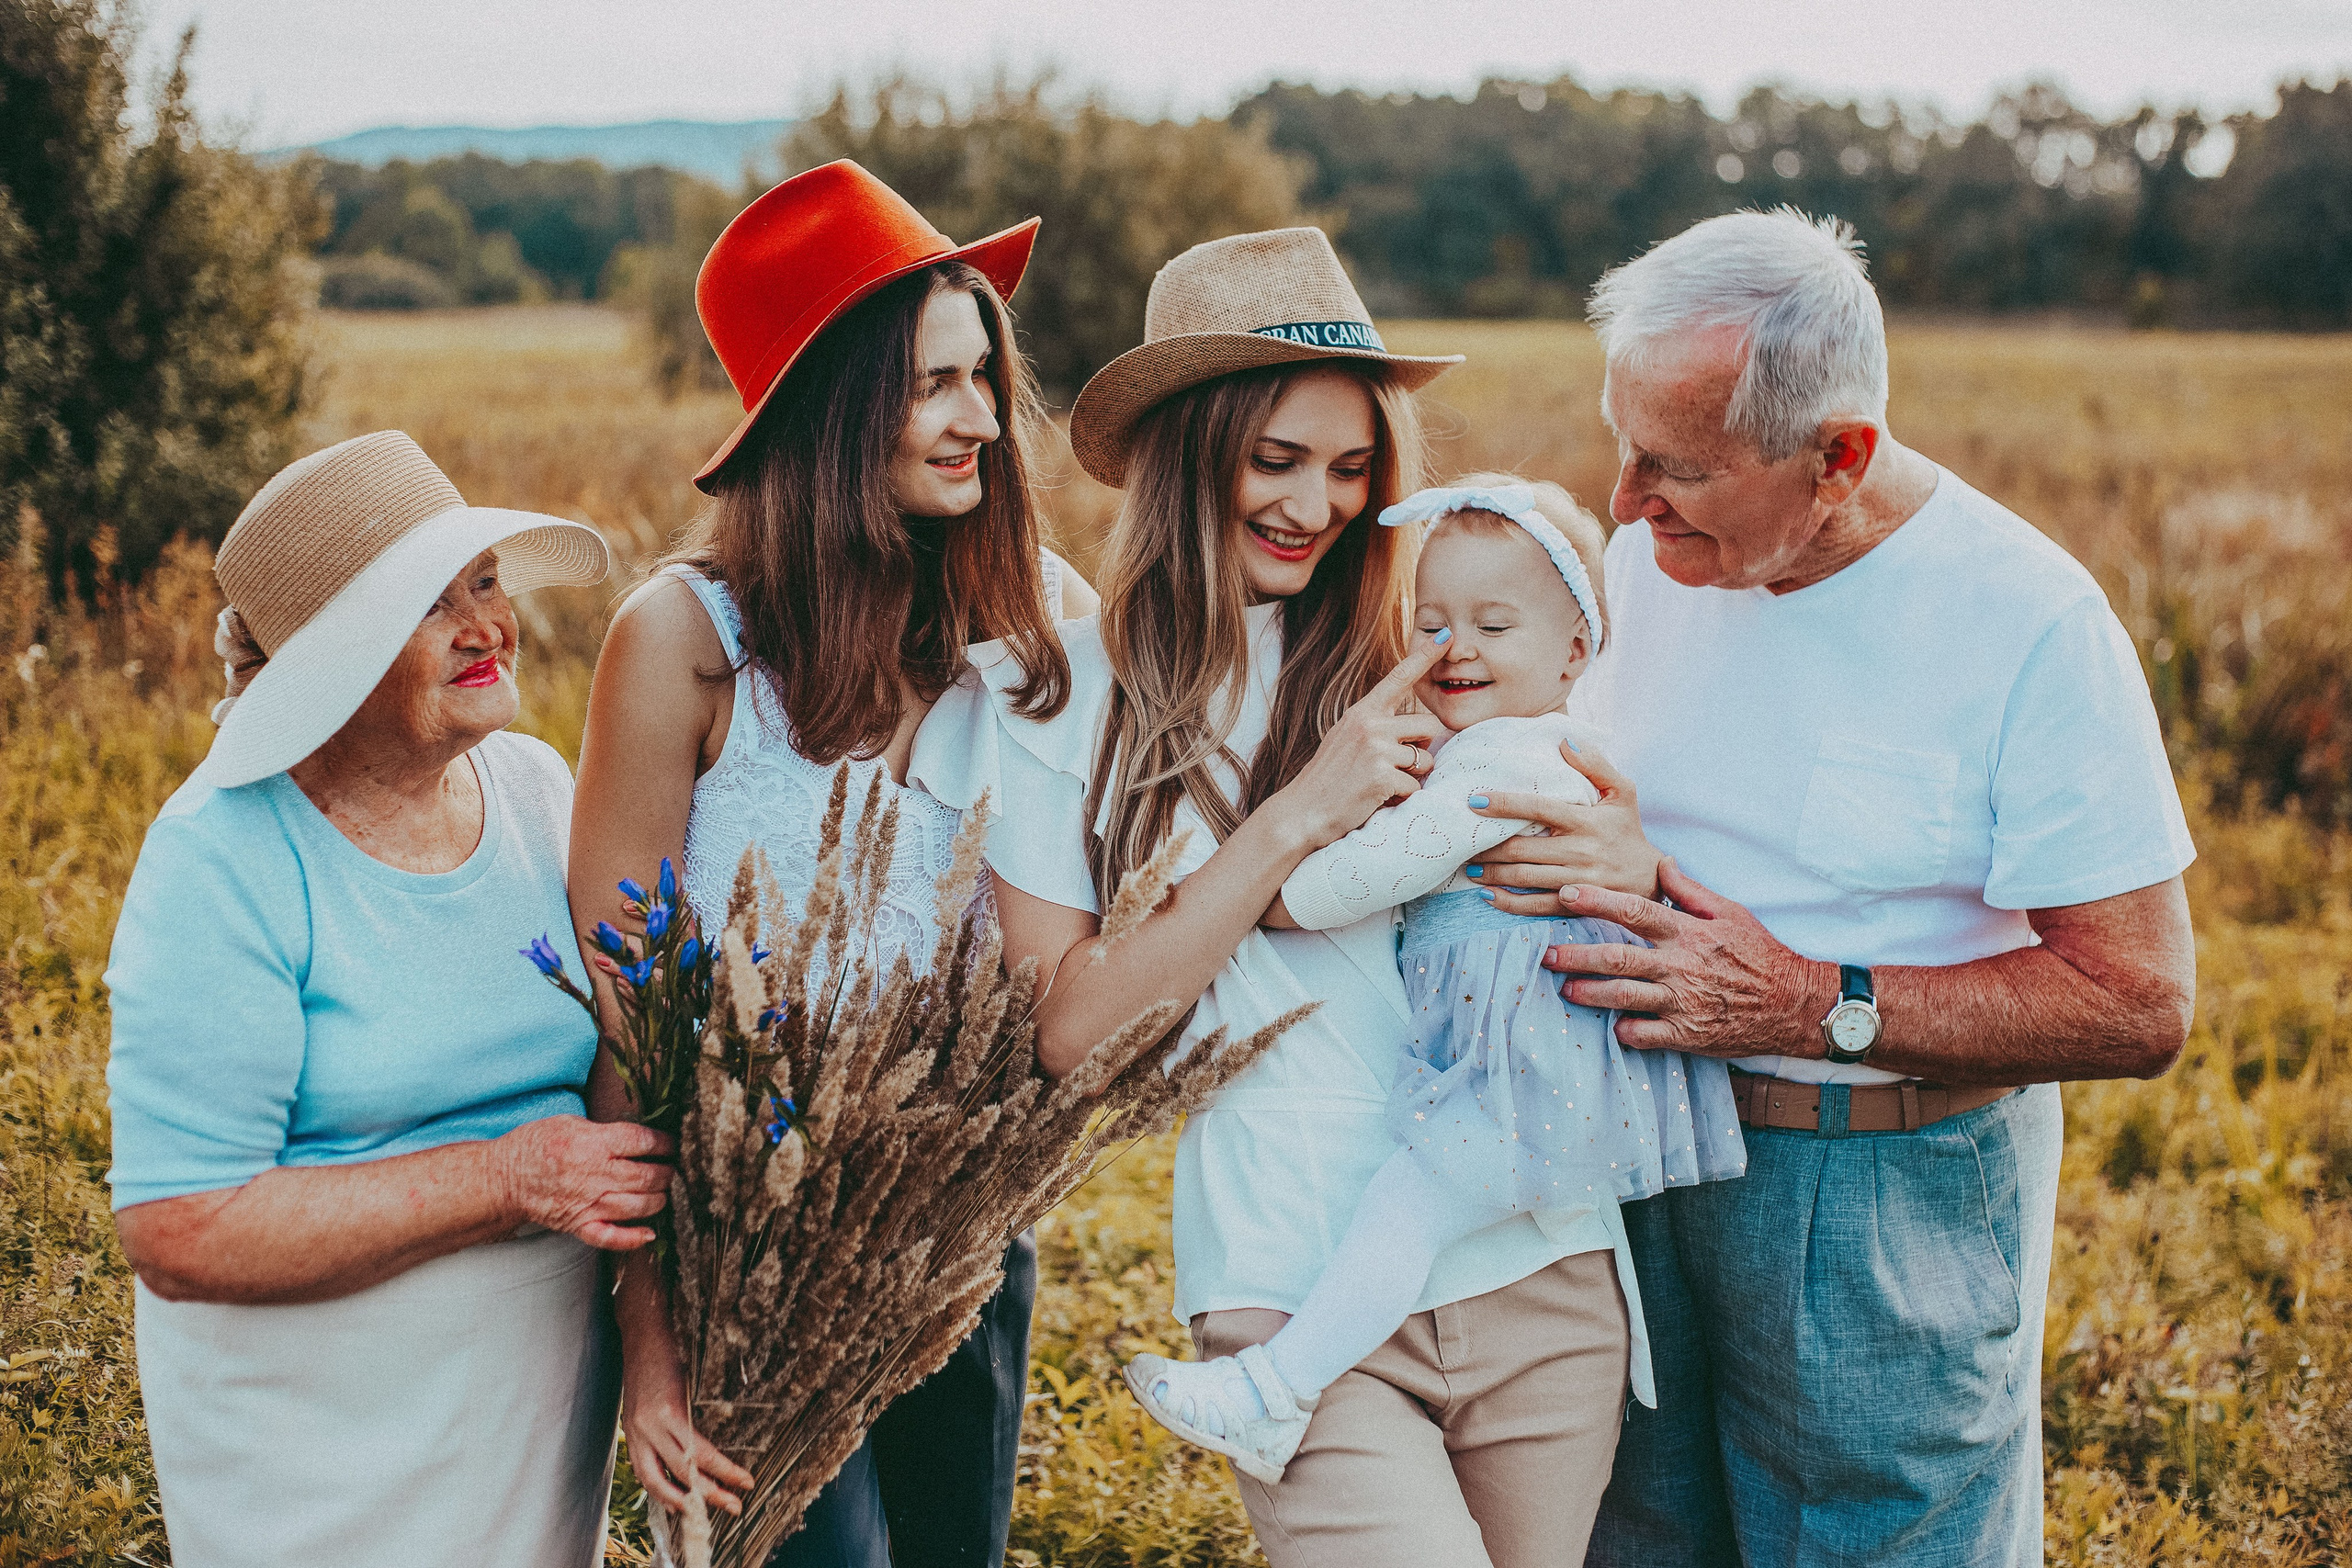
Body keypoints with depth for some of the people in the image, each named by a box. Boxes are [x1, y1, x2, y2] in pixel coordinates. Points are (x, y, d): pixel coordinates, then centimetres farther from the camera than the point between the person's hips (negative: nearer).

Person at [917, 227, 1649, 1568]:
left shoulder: (1411, 663, 5)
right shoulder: (1061, 694, -2)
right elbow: (1071, 1030, -8)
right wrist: (1294, 817, -15)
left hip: (1543, 1273, 3)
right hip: (1301, 1304, -3)